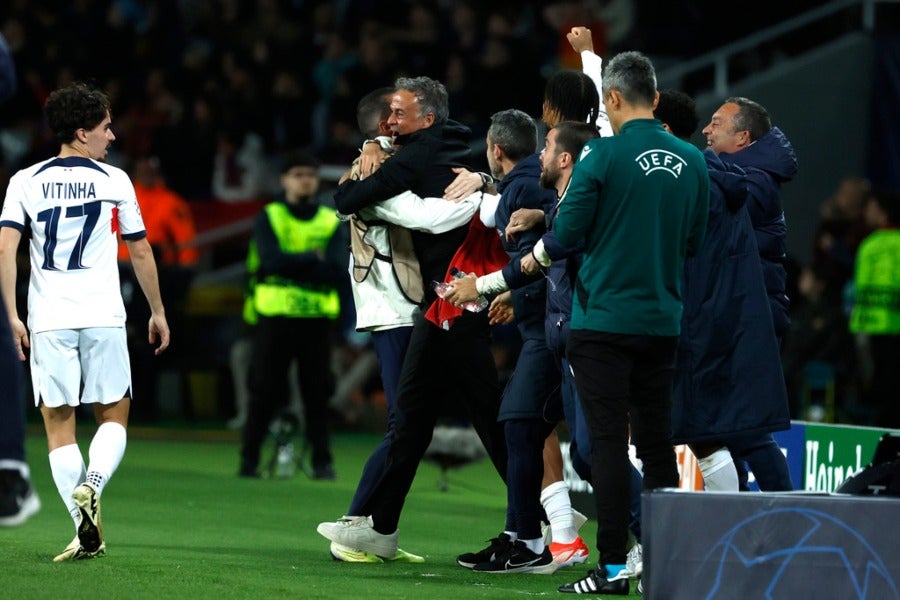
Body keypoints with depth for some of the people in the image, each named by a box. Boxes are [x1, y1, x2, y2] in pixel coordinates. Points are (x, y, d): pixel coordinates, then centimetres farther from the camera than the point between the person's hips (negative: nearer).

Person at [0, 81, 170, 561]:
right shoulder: (114, 181, 3)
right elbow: (140, 252, 11)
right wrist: (157, 311, 22)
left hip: (47, 320, 1)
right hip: (103, 318, -1)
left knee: (59, 425, 6)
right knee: (114, 416, 13)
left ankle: (88, 534, -4)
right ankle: (91, 486, -16)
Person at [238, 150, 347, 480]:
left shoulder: (332, 223, 10)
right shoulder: (268, 218, 5)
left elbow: (339, 273, -5)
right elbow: (272, 261, -13)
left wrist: (293, 265, -11)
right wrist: (314, 259, -8)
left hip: (317, 320, 2)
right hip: (274, 317, -2)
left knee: (318, 392, 1)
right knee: (264, 392, -1)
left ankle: (322, 461, 7)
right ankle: (249, 459, 7)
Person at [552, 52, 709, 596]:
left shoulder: (603, 156, -12)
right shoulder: (692, 162, 3)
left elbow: (567, 235, -10)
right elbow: (694, 243, 11)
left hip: (604, 320, -5)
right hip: (663, 321, 5)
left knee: (609, 442, -3)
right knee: (658, 442, 11)